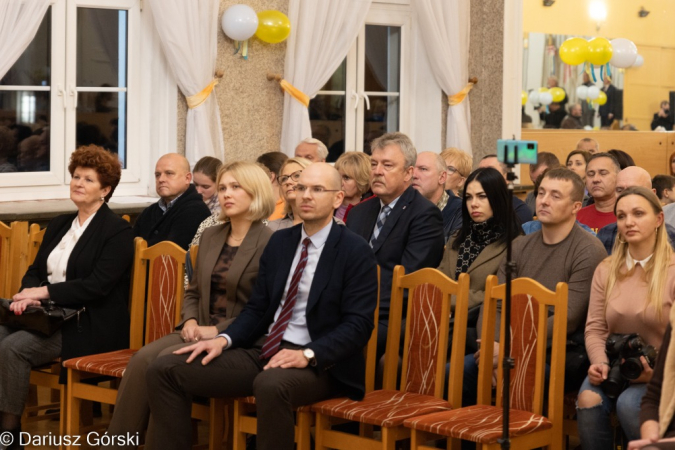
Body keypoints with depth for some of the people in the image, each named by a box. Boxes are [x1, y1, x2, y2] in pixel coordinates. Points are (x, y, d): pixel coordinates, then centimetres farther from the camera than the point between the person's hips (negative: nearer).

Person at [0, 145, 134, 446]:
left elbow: (97, 286, -15)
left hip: (89, 327, -7)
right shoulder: (59, 225, 19)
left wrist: (44, 291, -16)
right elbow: (35, 271, 18)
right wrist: (28, 294, -7)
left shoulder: (118, 231, -6)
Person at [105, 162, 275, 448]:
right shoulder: (210, 236, 16)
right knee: (143, 358, -21)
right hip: (201, 331, 6)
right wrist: (190, 321, 1)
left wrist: (218, 330, -16)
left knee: (168, 361, -28)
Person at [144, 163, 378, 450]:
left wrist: (308, 355, -24)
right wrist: (225, 339, -2)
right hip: (262, 350, 7)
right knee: (165, 370, -9)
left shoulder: (356, 252, -4)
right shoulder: (279, 241, 15)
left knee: (271, 384, -42)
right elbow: (257, 307, 16)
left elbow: (358, 325, -11)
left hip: (319, 362, -6)